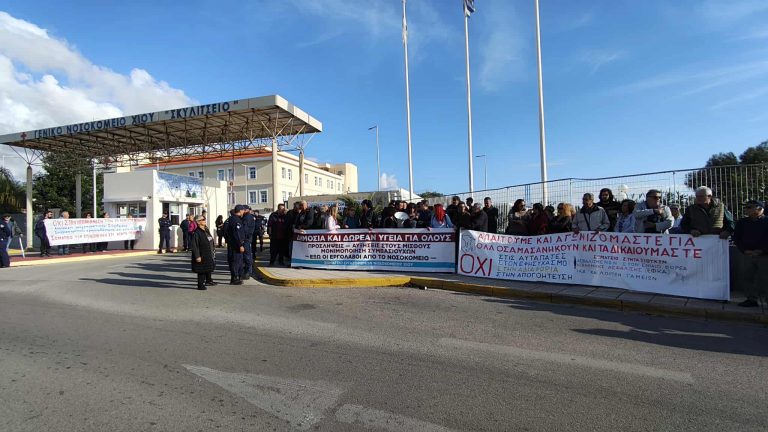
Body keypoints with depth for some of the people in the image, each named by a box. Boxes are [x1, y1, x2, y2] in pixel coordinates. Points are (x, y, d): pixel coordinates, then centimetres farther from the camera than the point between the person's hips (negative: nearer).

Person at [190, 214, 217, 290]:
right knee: (202, 270, 0)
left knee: (210, 268, 20)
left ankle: (209, 281, 37)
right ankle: (200, 285, 11)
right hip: (202, 256, -9)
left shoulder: (206, 230, 10)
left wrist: (213, 251, 20)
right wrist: (197, 256, -22)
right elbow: (194, 246, -20)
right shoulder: (196, 233, -17)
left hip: (209, 255, 9)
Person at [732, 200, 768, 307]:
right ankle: (751, 299, 10)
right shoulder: (742, 222, 9)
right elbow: (736, 238, 6)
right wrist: (745, 250, -6)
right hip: (745, 255, 3)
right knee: (746, 278, 4)